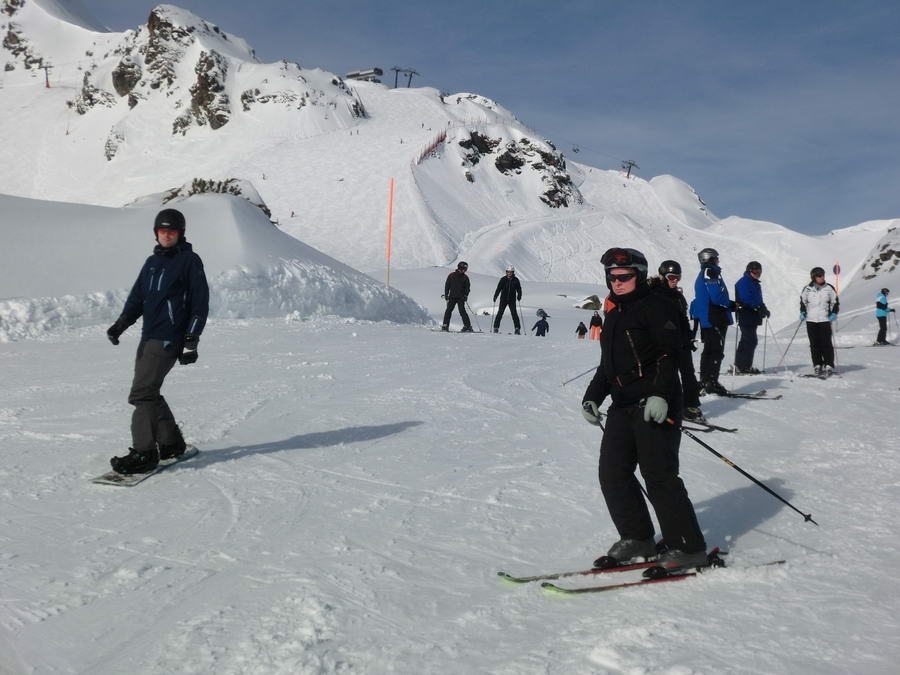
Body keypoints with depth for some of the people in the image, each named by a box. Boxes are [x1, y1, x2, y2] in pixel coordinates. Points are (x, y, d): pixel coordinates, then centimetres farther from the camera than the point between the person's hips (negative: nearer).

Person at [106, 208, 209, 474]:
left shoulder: (190, 261, -4)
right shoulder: (152, 262, 17)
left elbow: (200, 304, -6)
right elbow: (137, 297, 15)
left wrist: (191, 341, -11)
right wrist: (121, 323, -1)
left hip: (168, 339, -8)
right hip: (148, 337, 8)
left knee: (142, 393, -14)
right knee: (149, 392, 11)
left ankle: (144, 453, -11)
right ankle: (171, 442, 24)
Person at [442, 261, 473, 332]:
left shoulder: (465, 278, 6)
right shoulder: (451, 275, 6)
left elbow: (467, 288, 7)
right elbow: (447, 285, 9)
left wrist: (465, 295, -7)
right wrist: (446, 294, 3)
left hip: (461, 297, -1)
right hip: (452, 297, 1)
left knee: (462, 311, -10)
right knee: (448, 310, -5)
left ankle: (468, 326, -8)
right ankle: (445, 326, 1)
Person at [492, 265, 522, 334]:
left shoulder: (515, 280, 2)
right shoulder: (503, 279, 0)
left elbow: (519, 289, 6)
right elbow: (498, 288, 2)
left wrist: (519, 296, -11)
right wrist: (495, 296, -6)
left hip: (512, 300, 0)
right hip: (503, 299, 0)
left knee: (514, 313, -6)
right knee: (500, 313, -2)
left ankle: (517, 328, -3)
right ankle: (496, 327, 4)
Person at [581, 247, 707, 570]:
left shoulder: (655, 306, -5)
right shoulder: (615, 315, 21)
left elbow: (670, 352, -16)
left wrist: (660, 394, -26)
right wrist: (592, 397, 15)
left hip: (655, 406, -9)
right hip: (623, 405, 9)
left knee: (659, 477, -9)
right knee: (612, 473, 6)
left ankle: (689, 547, 1)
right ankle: (637, 538, 19)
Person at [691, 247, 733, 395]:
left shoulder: (701, 275, 19)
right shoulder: (711, 273, -11)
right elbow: (717, 297, -20)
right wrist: (733, 305, -7)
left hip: (705, 320, 10)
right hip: (716, 319, -10)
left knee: (708, 350, 14)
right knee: (717, 351, -9)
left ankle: (704, 381, 18)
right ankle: (712, 383, -12)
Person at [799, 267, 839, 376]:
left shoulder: (829, 288, 2)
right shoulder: (807, 289, 4)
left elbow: (835, 302, 8)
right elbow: (803, 302, 17)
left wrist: (834, 313, -6)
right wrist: (802, 312, 2)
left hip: (825, 320, -1)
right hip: (811, 320, 2)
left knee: (826, 343, -5)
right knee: (814, 344, 3)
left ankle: (829, 366, 1)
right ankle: (818, 365, 10)